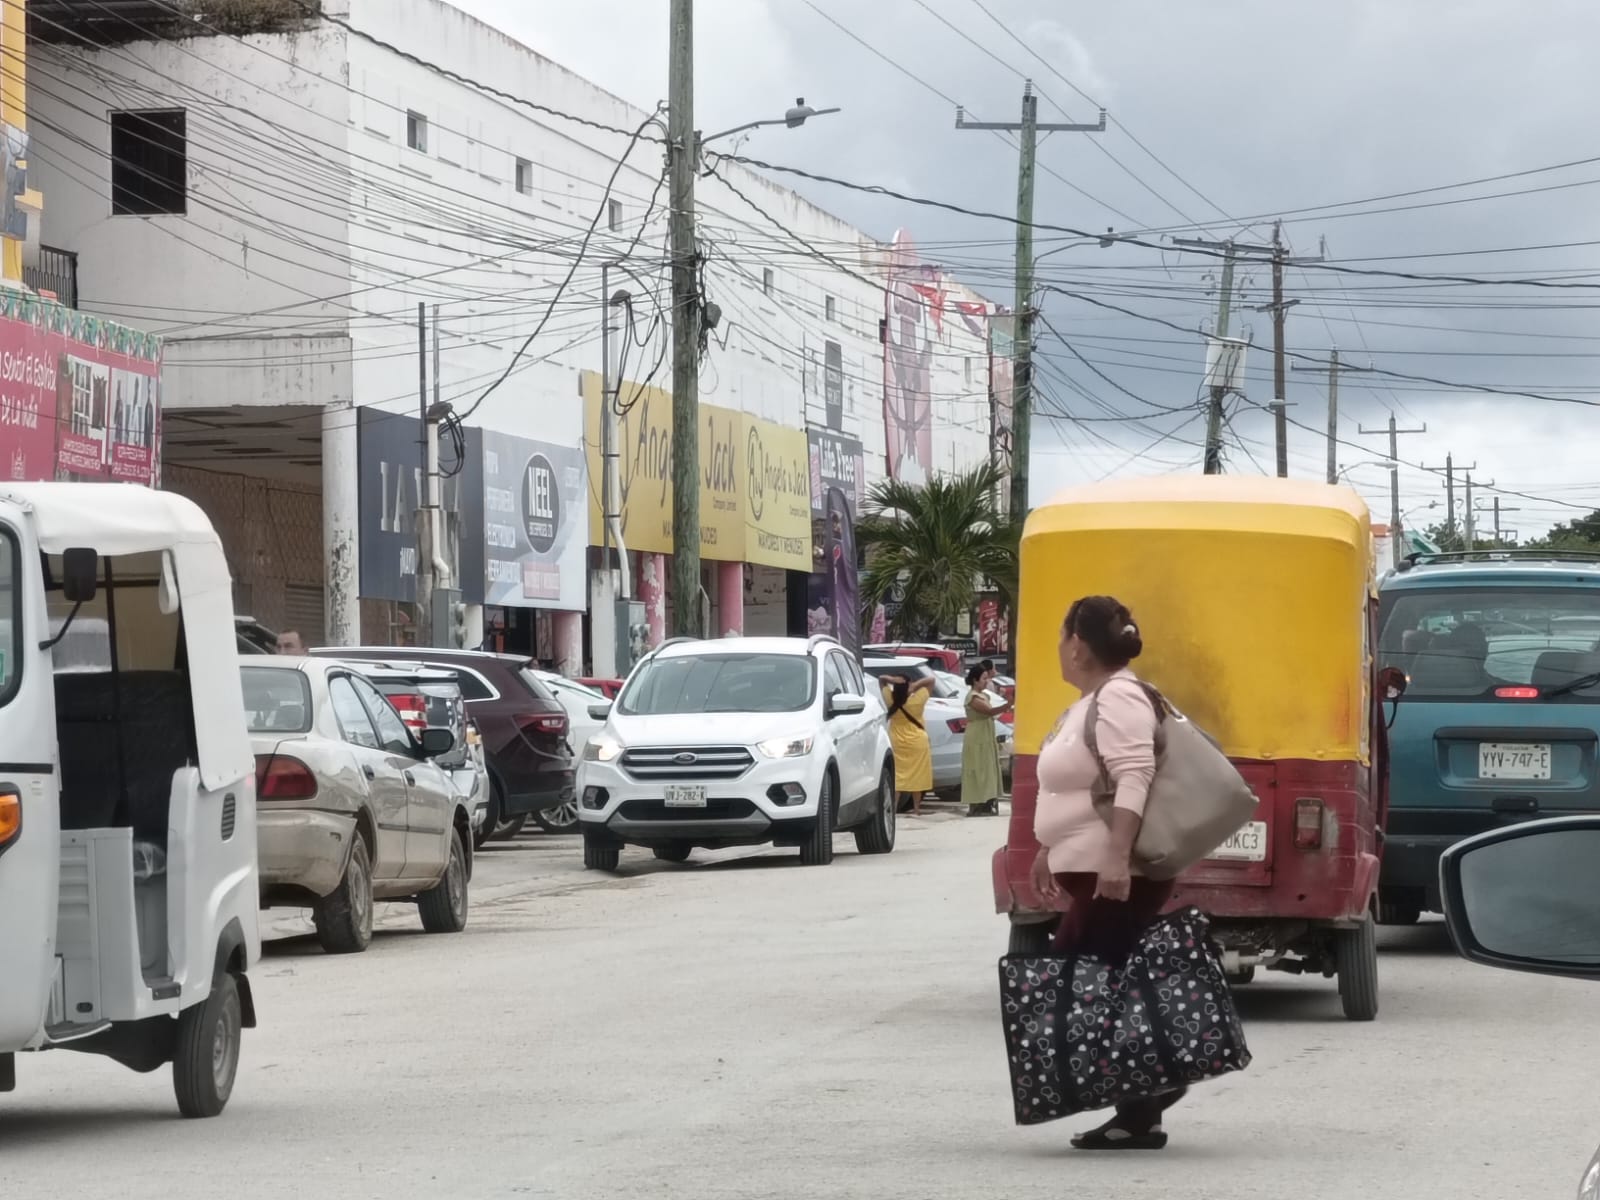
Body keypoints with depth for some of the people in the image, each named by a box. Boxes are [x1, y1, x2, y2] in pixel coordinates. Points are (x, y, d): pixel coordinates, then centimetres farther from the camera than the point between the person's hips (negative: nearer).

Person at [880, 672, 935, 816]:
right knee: (916, 776, 5)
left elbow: (882, 680, 3)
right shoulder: (916, 700, -13)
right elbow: (930, 679, -6)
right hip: (917, 743, -2)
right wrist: (916, 685, -18)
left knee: (896, 776, 6)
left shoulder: (890, 700, -9)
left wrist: (891, 680, -17)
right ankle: (916, 808, 7)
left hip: (897, 744, 2)